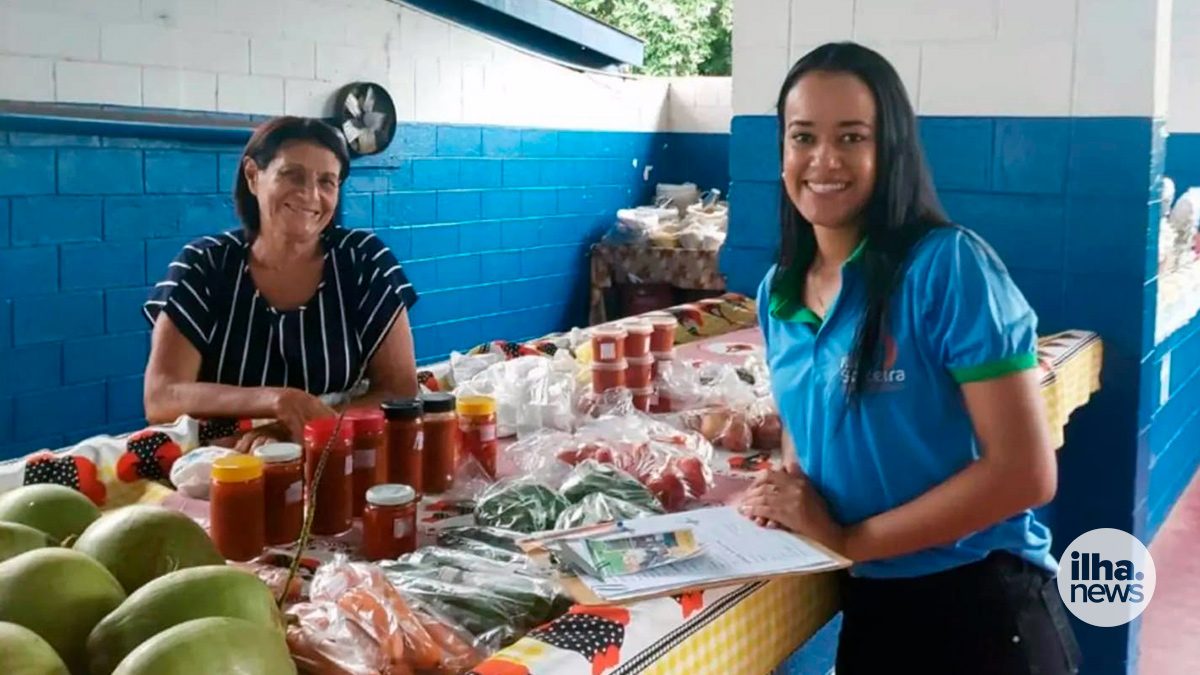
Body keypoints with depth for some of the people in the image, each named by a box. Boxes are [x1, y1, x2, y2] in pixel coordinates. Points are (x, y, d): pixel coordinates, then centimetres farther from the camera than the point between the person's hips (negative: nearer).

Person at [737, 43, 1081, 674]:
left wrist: (848, 539, -18)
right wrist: (785, 490, -5)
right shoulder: (778, 292, 1)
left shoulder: (949, 266, -17)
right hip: (869, 606, 6)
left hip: (980, 608, -6)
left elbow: (1025, 471, -19)